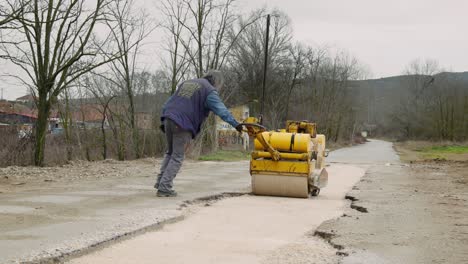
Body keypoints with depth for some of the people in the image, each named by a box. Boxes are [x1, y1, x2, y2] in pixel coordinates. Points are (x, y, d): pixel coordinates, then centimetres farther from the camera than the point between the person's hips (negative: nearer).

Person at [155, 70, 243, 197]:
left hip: (169, 120, 7)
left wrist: (164, 121, 30)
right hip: (183, 125, -7)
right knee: (177, 157, 0)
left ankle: (161, 181, 19)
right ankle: (164, 188, -3)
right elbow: (221, 109, -14)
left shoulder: (186, 83, 25)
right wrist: (235, 124, -20)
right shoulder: (209, 91, 1)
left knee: (170, 152, 23)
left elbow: (169, 103, 26)